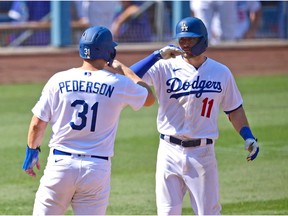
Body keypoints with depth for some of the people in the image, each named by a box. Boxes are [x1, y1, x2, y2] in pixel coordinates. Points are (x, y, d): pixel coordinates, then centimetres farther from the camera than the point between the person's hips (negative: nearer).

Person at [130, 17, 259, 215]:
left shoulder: (221, 72, 4)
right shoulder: (165, 68, -2)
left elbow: (234, 109, 12)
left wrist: (248, 136, -2)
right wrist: (157, 55, -19)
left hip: (202, 153, 0)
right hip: (170, 152, 0)